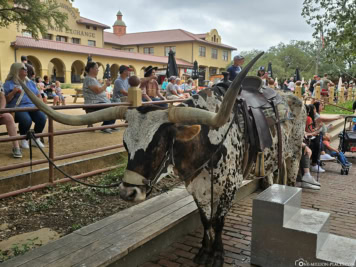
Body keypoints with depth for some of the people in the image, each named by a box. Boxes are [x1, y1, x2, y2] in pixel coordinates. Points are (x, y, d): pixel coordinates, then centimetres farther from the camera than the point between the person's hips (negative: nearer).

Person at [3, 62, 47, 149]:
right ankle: (23, 140, -8)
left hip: (32, 106, 4)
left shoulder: (30, 82, 21)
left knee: (42, 118, -27)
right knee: (26, 120, -36)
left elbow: (38, 95, 21)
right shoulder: (9, 83, 5)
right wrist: (13, 92, -15)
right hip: (18, 108, -4)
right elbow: (5, 100, 0)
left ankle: (37, 139, -5)